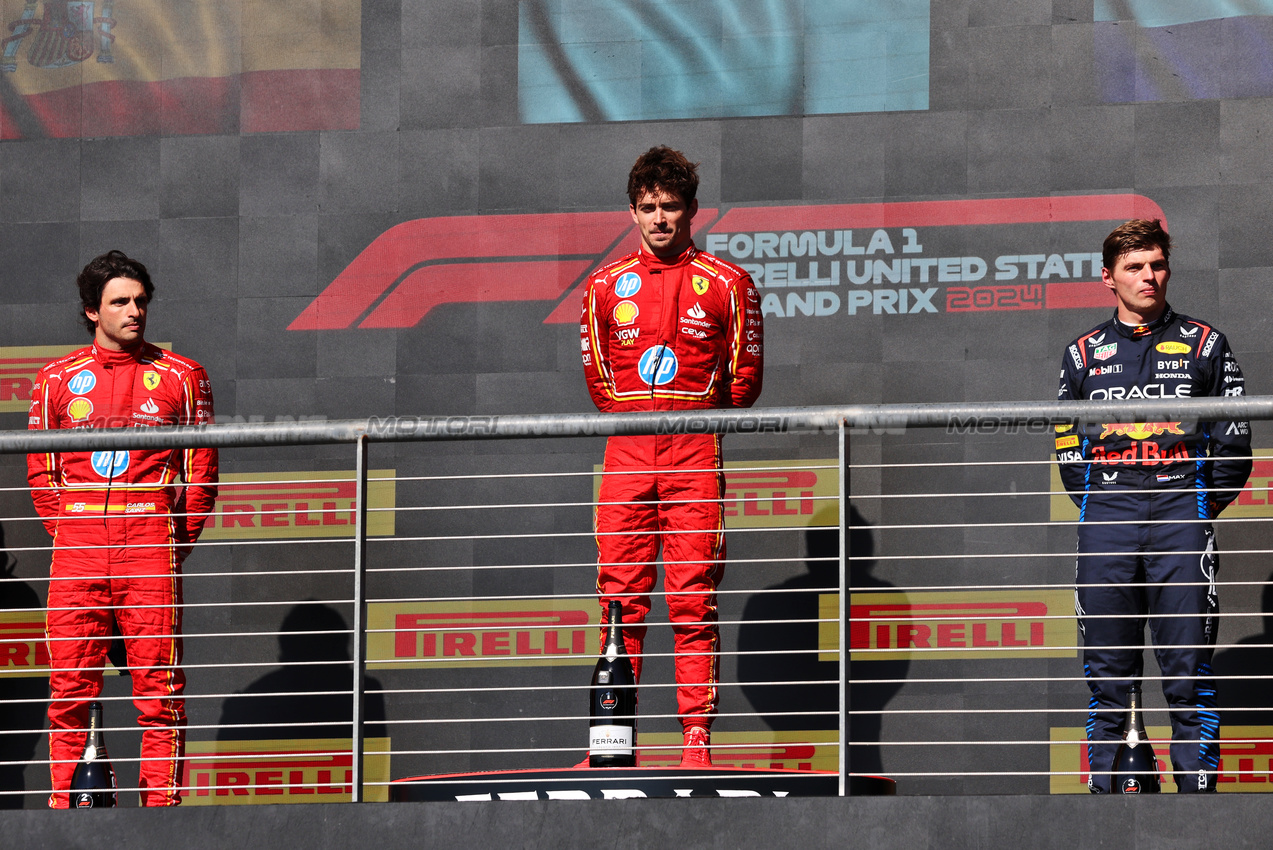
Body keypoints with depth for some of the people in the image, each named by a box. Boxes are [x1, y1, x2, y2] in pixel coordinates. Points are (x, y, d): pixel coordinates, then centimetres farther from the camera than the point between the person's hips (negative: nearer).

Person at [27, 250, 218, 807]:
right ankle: (66, 799, 4)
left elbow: (202, 467, 8)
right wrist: (64, 526, 5)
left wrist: (180, 537, 1)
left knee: (158, 681, -5)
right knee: (69, 682, -1)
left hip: (151, 544, -1)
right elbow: (40, 468, 15)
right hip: (77, 548, 1)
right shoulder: (57, 379, 12)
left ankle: (162, 801, -3)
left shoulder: (181, 377, 8)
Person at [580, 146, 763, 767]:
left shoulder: (726, 283, 3)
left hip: (695, 455, -2)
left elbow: (745, 375, 8)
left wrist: (701, 421, 10)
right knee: (621, 598, 0)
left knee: (693, 600, -5)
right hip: (627, 453, 2)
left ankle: (697, 737, -6)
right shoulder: (605, 285, 10)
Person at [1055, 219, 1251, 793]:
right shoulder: (1084, 354, 15)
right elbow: (1067, 447, 18)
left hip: (1182, 512, -2)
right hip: (1106, 516, 2)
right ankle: (1106, 784, 5)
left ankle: (1198, 786, -4)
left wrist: (1201, 508, 1)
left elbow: (1235, 442, 9)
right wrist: (1097, 506, 7)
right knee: (1107, 666, 1)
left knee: (1187, 666, -5)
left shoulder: (1203, 345, 10)